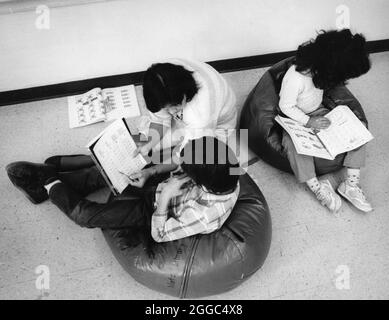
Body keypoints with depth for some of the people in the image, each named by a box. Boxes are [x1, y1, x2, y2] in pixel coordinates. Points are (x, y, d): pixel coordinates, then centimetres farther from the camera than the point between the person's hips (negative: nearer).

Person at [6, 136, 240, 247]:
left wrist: (164, 196, -34)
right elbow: (179, 165, -4)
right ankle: (52, 175, 27)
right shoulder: (220, 172, -24)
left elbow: (159, 235, -26)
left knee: (85, 214, -7)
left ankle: (51, 188, 24)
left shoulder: (202, 214, -42)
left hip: (154, 214, -6)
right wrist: (150, 172, -14)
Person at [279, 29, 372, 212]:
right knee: (294, 144, -39)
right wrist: (308, 122, -26)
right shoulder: (295, 78, -32)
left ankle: (351, 184, -9)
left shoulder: (320, 70, -12)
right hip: (295, 118, -7)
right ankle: (317, 188, -21)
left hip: (318, 113, 7)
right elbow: (286, 106, -22)